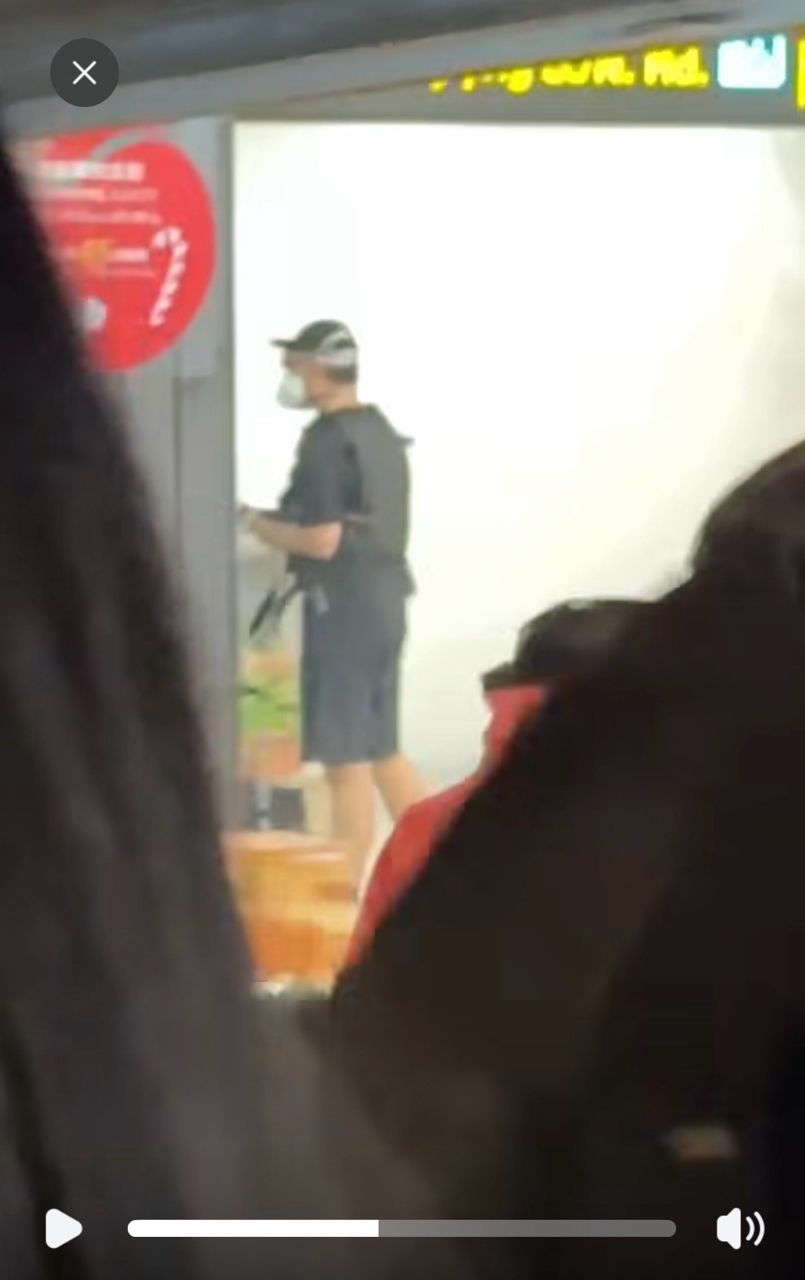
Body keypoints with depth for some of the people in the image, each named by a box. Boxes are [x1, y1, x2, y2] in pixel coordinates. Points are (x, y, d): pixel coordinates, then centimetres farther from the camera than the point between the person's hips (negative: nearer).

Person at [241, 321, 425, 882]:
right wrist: (283, 521, 17)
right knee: (382, 750, 17)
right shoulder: (382, 432, 12)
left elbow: (322, 540, -21)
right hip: (386, 597, 9)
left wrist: (257, 524, -6)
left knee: (345, 759, -2)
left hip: (343, 603, -9)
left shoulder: (327, 441, -16)